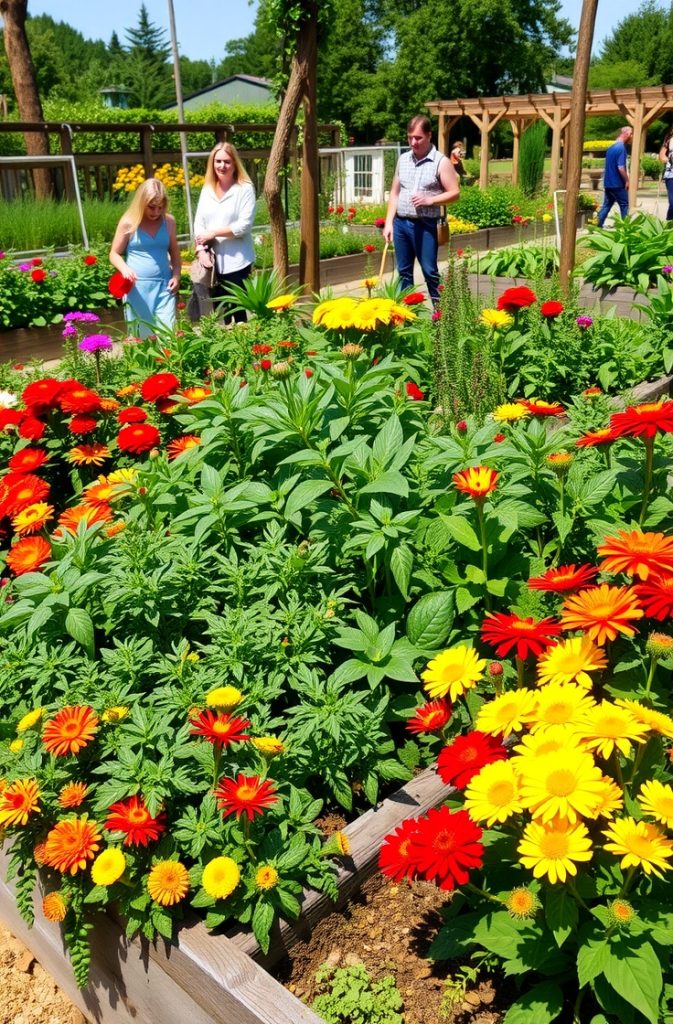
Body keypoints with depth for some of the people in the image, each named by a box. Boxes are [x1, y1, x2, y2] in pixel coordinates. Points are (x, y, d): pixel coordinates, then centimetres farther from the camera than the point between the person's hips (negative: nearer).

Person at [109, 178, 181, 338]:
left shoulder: (169, 221, 6)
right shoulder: (128, 223, -2)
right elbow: (114, 254, 5)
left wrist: (176, 275, 1)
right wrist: (124, 269, -17)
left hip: (163, 285, 2)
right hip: (137, 286, -2)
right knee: (142, 336, 5)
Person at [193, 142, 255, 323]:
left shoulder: (245, 188, -4)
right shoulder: (207, 189, 12)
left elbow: (244, 225, -12)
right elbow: (199, 223, 8)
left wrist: (213, 233, -12)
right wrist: (201, 249, -9)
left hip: (237, 262, -5)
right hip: (212, 262, 5)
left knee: (238, 311, -1)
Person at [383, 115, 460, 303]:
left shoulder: (441, 162, -3)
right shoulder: (403, 159, 11)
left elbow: (455, 193, -6)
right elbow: (394, 193, 13)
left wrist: (429, 200, -19)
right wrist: (388, 222, 5)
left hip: (425, 225, -5)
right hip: (401, 223, 5)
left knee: (429, 272, -2)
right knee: (404, 272, 9)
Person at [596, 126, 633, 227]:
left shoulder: (611, 147, 12)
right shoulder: (621, 147, -16)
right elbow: (621, 168, -22)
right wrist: (627, 181, -13)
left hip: (608, 182, 8)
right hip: (617, 184, -8)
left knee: (606, 206, 10)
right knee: (624, 205, 3)